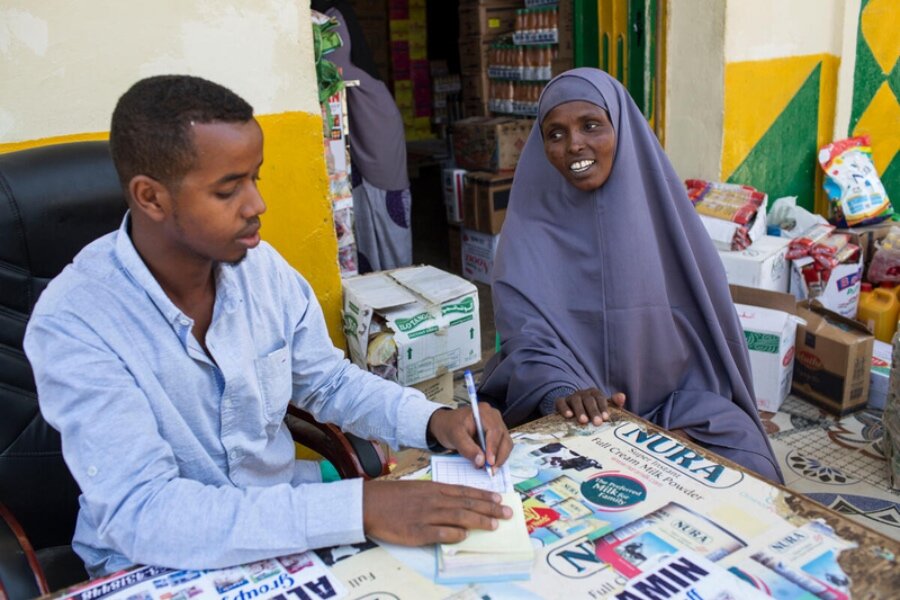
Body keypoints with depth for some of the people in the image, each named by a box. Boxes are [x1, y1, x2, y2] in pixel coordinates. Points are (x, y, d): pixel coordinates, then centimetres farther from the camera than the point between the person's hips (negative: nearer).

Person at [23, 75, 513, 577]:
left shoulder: (260, 264, -7)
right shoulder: (75, 322, -22)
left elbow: (330, 381, 6)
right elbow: (141, 513, -29)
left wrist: (432, 421, -13)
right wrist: (360, 509, -37)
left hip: (288, 510, 5)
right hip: (163, 567, -4)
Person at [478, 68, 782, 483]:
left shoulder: (661, 208, -1)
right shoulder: (530, 224, -4)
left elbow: (703, 322, 2)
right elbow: (526, 337, -13)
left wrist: (684, 415, -10)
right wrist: (561, 392, -33)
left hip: (675, 402, 2)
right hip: (575, 417, -1)